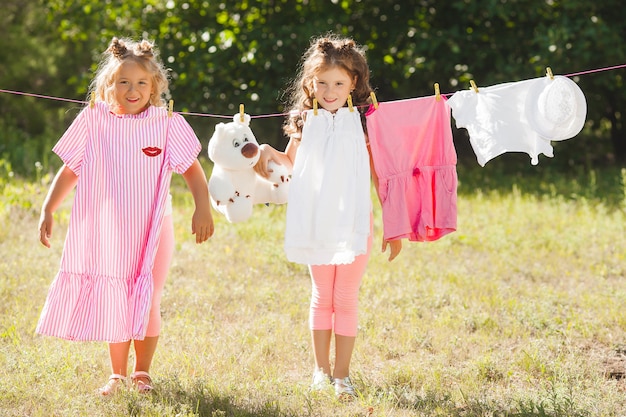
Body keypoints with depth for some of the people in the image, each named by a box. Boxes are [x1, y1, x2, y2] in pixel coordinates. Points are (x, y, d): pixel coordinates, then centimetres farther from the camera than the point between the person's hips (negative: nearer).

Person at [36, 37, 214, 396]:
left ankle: (142, 372, 24)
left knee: (146, 304, 5)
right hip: (106, 233, 1)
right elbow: (70, 170, 4)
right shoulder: (93, 120, -3)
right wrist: (48, 211, 0)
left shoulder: (167, 123, -7)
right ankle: (117, 374, 21)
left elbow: (192, 169, -5)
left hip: (151, 232, -1)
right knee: (114, 304, 7)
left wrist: (203, 207, -18)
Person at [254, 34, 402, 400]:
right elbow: (292, 163, 19)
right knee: (322, 297, 12)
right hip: (317, 225, 3)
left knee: (346, 299, 3)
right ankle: (321, 370, 22)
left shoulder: (364, 122, -6)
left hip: (354, 224, -3)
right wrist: (270, 153, -2)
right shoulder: (306, 122, 3)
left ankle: (342, 375, 10)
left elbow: (380, 176, -3)